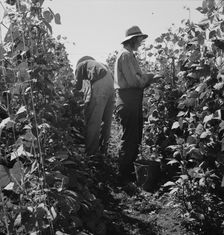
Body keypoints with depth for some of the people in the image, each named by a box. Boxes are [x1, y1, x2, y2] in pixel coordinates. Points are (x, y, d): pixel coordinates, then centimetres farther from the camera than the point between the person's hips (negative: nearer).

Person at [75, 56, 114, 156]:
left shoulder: (81, 64, 21)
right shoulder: (98, 64, 38)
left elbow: (78, 85, 12)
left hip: (98, 85, -7)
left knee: (92, 121, -4)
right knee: (106, 121, 14)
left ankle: (90, 153, -2)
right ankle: (103, 150, 23)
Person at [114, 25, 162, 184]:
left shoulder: (129, 55, 21)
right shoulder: (126, 55, -10)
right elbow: (133, 81, -19)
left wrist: (148, 79, 8)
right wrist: (149, 76, -4)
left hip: (132, 103, 10)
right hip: (128, 103, -10)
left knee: (135, 139, 16)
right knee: (130, 140, -5)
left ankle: (130, 172, 28)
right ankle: (125, 176, 5)